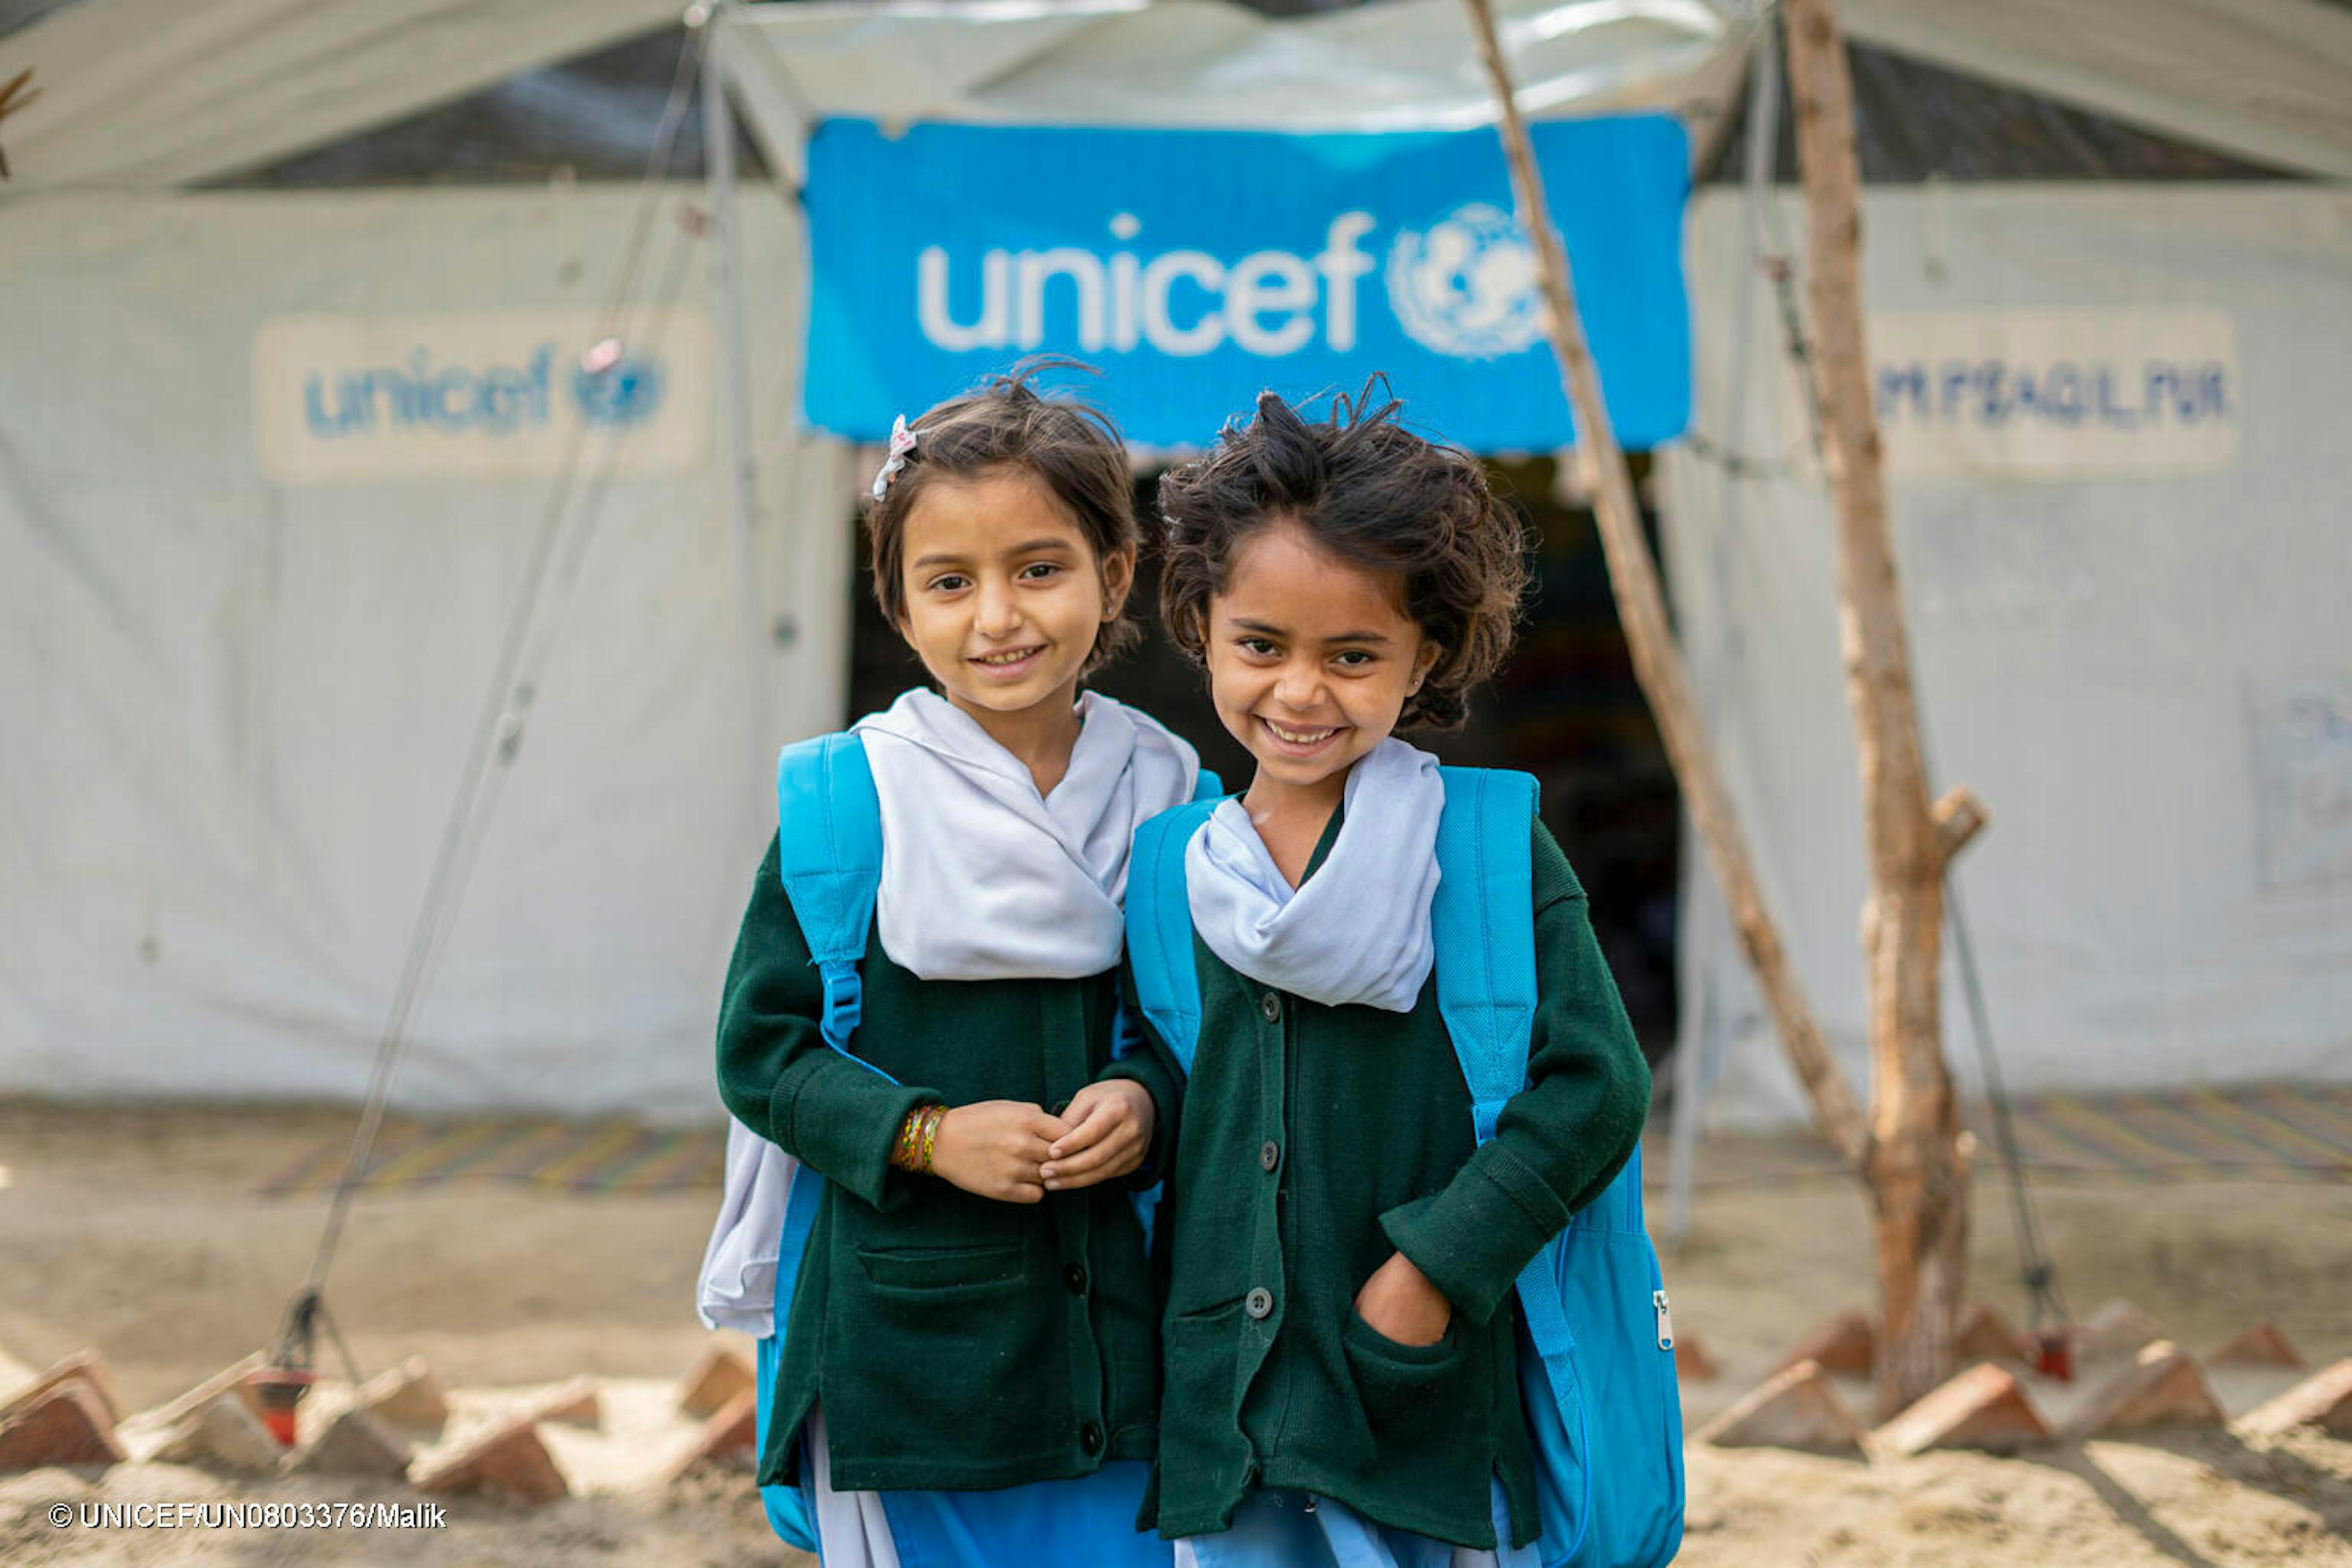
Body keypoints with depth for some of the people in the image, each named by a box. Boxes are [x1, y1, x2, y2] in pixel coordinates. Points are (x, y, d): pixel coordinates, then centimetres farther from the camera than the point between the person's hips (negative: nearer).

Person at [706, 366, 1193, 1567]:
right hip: (910, 1348, -3)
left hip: (1124, 1339, 3)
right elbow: (760, 1048, -4)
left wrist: (1151, 1102, -9)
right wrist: (927, 1136, -16)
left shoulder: (1168, 793, 2)